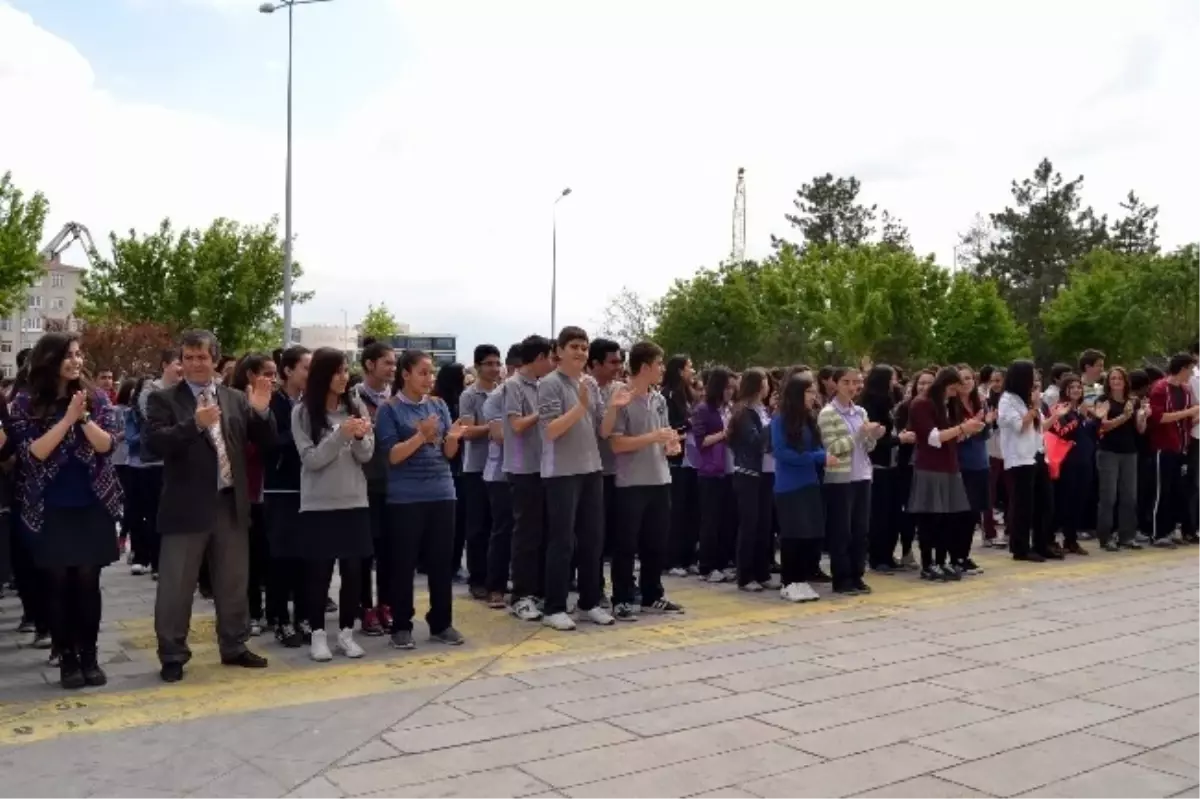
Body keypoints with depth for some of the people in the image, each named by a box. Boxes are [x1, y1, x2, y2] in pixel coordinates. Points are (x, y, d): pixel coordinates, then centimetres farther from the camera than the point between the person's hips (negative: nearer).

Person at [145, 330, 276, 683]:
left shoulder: (236, 399, 7)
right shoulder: (164, 399, -3)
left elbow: (266, 441, 5)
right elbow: (153, 443, -17)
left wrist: (262, 411, -14)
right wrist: (195, 424, -29)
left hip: (231, 504, 4)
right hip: (186, 506, -3)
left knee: (233, 583, 14)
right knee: (176, 587, 5)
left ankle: (234, 647, 28)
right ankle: (172, 656, 17)